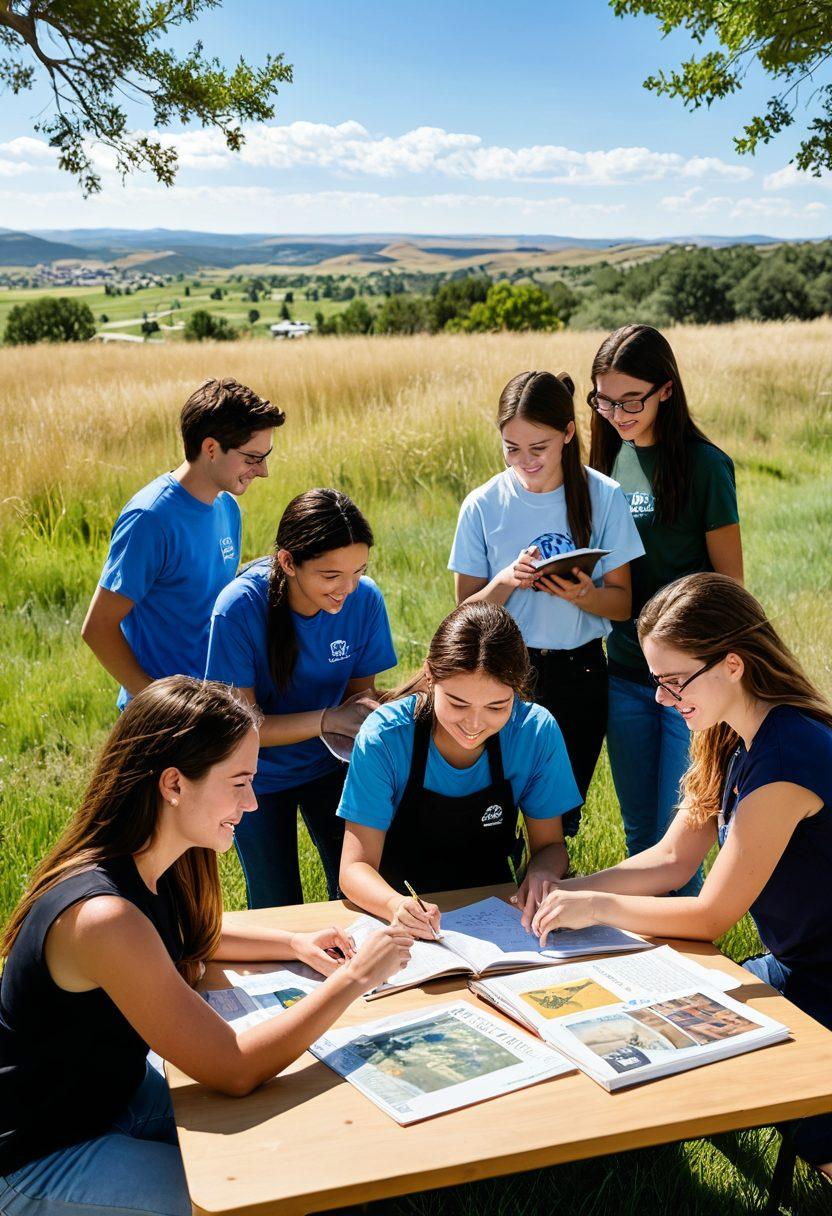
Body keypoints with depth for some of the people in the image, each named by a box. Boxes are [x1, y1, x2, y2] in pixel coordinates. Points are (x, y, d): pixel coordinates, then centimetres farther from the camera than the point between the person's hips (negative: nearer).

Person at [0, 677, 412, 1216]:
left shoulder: (148, 862, -9)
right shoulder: (103, 917, -36)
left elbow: (191, 935, 16)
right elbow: (235, 1070, -32)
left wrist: (295, 944, -1)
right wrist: (354, 978, -25)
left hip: (114, 1089, 8)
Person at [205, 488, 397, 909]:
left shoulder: (365, 598, -19)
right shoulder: (240, 609, -28)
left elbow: (362, 686, -3)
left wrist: (366, 708, -26)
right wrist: (330, 719, -33)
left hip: (329, 764, 3)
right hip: (260, 775, -2)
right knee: (279, 911, 9)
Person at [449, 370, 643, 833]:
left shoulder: (604, 498, -6)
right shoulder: (483, 505, -6)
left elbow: (622, 604, -2)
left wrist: (584, 595, -23)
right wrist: (506, 581, -21)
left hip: (580, 674, 1)